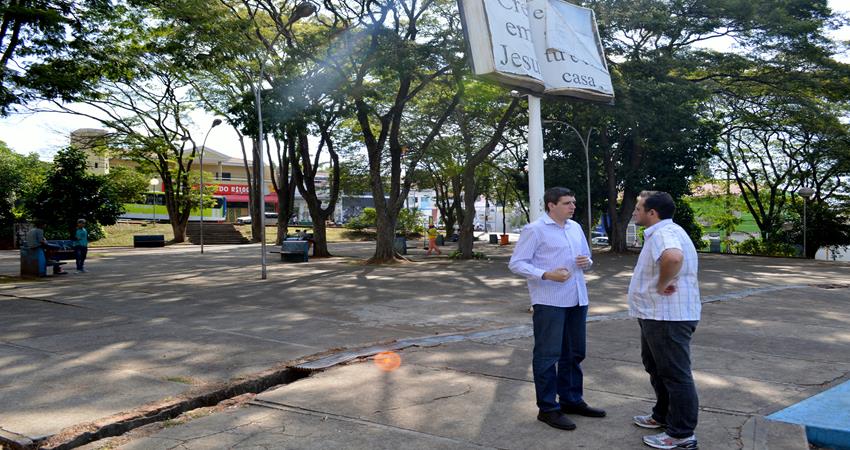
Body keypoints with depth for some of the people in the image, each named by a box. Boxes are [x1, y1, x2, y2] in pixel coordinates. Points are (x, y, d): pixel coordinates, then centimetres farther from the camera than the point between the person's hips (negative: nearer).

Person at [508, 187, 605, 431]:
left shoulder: (576, 227, 13)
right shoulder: (534, 230, -9)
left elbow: (586, 256, 24)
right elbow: (516, 263, -12)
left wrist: (586, 262, -1)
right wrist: (547, 275, -24)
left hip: (577, 300, 8)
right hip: (549, 302, -7)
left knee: (574, 353, 16)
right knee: (547, 355, -1)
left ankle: (571, 400, 30)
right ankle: (548, 408, 8)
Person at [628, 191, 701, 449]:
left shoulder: (664, 233, -22)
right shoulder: (662, 232, 14)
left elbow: (673, 257, -44)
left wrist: (662, 284, -28)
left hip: (668, 319, -11)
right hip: (656, 316, 11)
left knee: (675, 375, -1)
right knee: (656, 368, 23)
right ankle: (663, 416, 38)